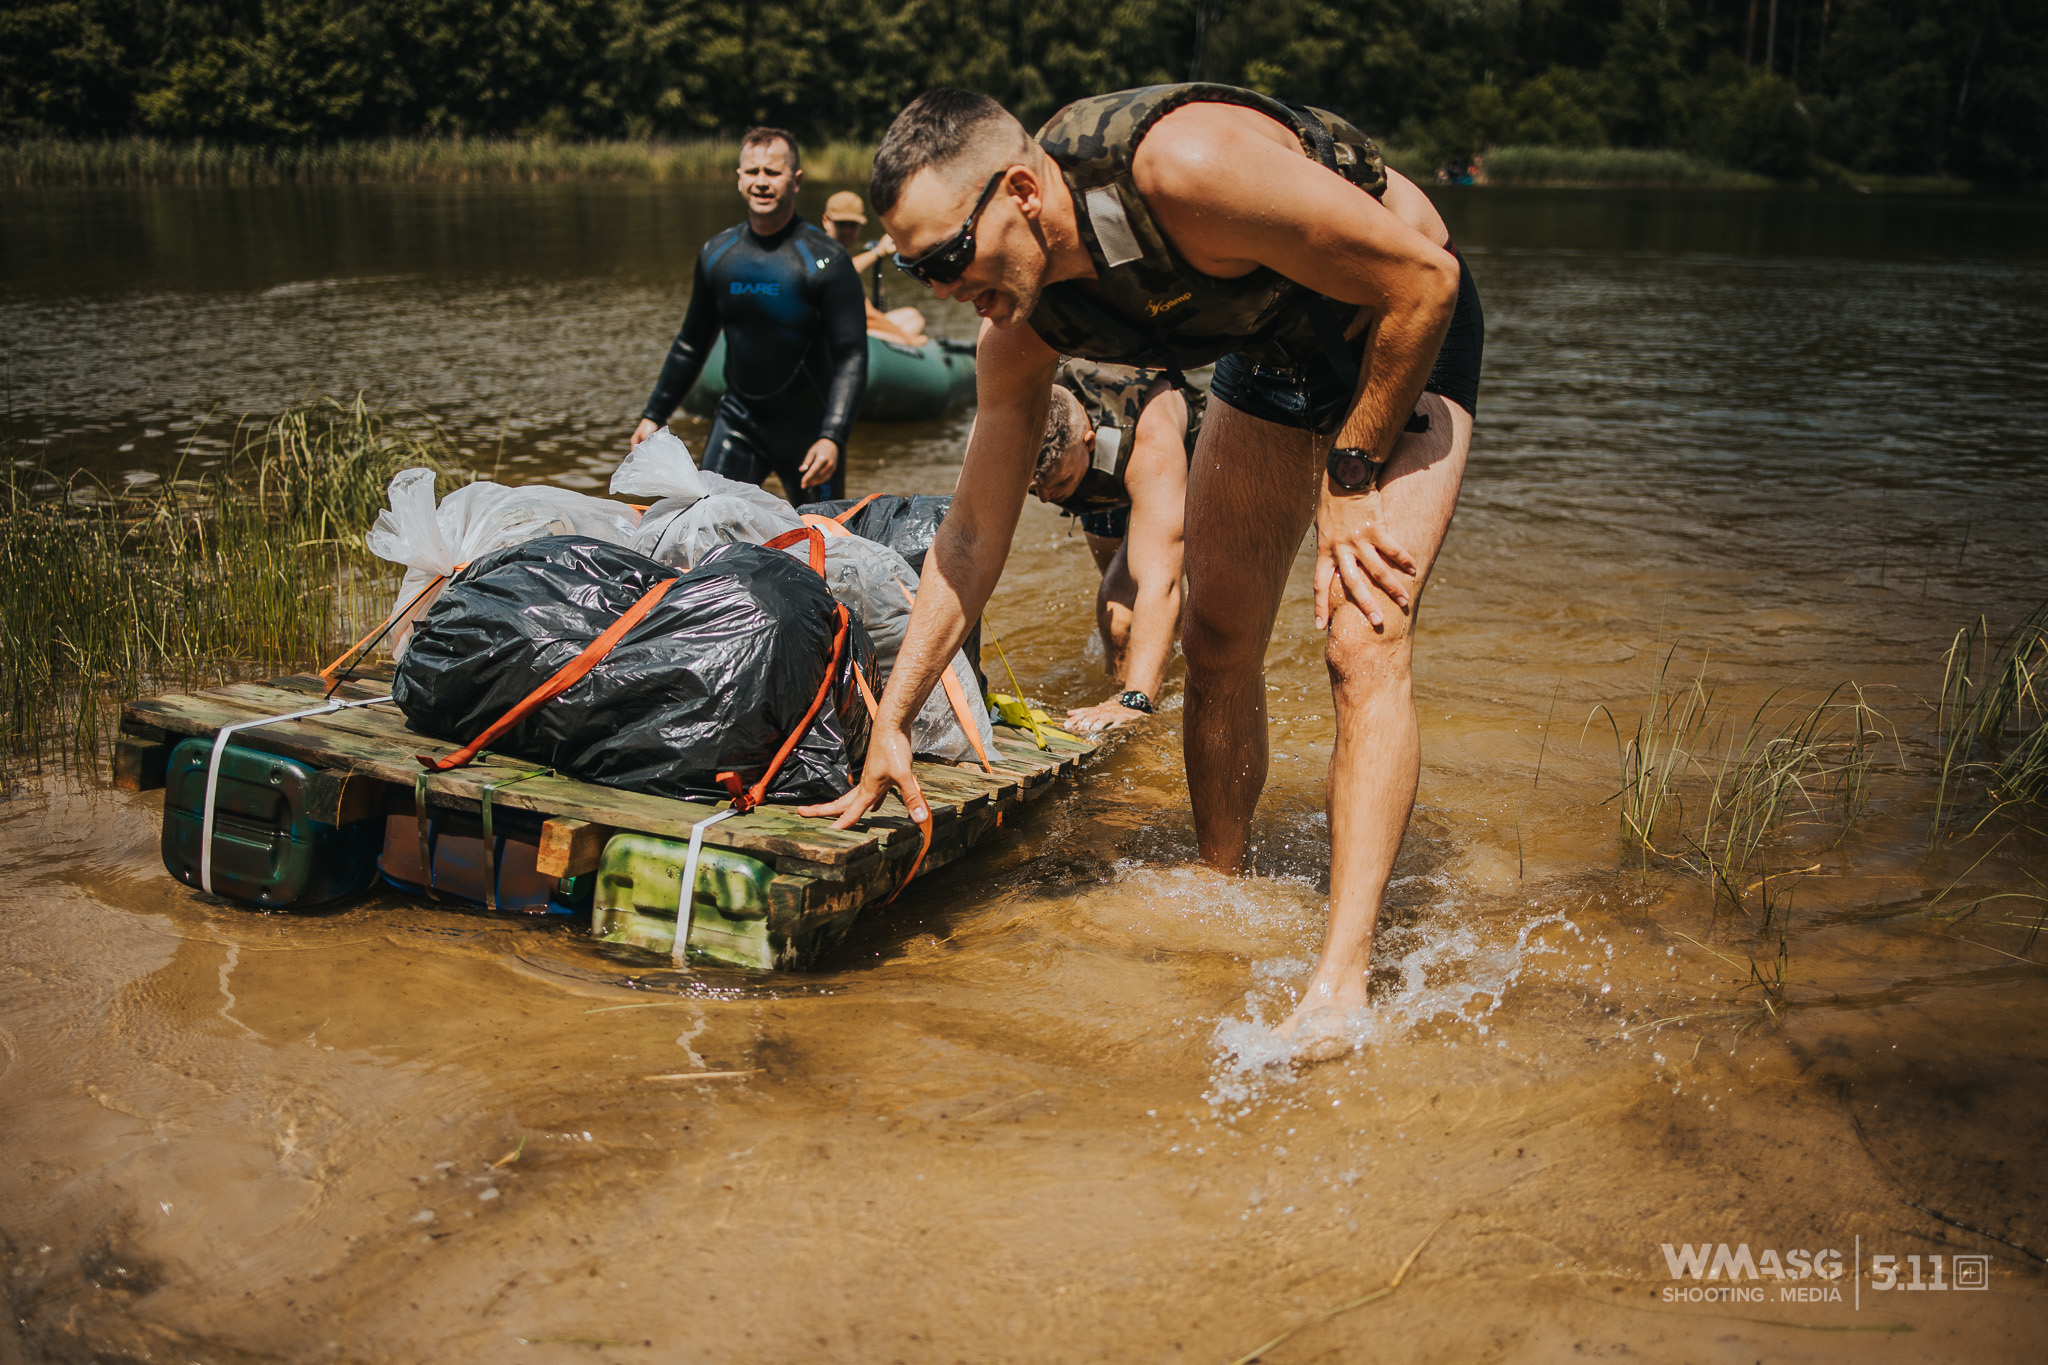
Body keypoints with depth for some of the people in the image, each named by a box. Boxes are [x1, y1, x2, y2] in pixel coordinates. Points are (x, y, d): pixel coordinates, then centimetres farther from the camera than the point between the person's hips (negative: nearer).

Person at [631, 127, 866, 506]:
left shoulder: (825, 260, -12)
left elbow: (852, 357, -16)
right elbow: (691, 344, 16)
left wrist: (832, 437, -28)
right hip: (738, 420, 4)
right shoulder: (717, 254, 3)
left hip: (808, 429, -3)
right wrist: (654, 414, 13)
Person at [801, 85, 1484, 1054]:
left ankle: (1341, 983, -19)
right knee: (1216, 640, 5)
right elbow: (971, 535, -8)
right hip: (1272, 347, 7)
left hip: (1403, 331, -6)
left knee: (1364, 643, -20)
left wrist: (1351, 475, -22)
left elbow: (1426, 276, -29)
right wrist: (890, 724, -8)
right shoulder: (1022, 326, -17)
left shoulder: (1184, 167, -39)